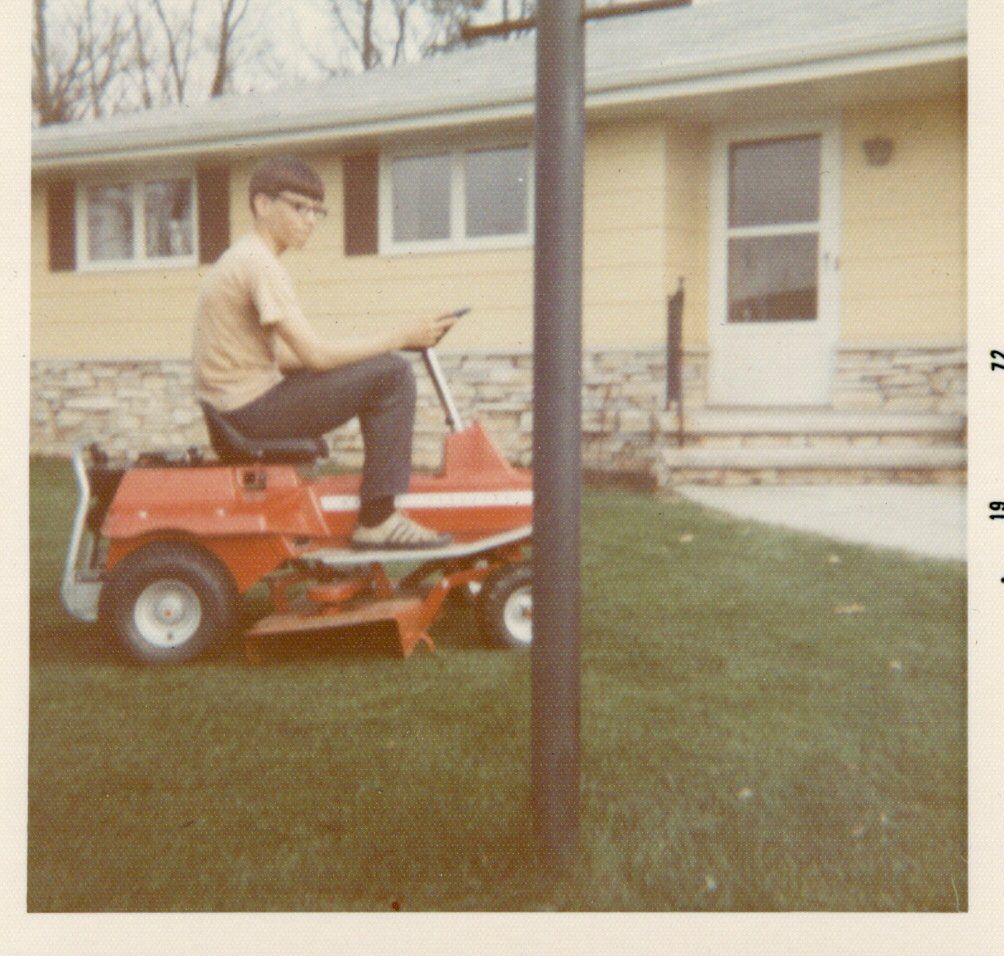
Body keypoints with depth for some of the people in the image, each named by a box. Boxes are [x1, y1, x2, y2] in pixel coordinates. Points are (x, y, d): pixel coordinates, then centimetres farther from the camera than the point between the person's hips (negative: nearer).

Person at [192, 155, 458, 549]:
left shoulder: (242, 259, 17)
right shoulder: (260, 264, -15)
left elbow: (284, 355, 14)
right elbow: (315, 355, -21)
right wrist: (400, 336, -13)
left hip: (240, 404, 10)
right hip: (252, 408, -10)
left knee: (371, 369, 21)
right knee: (391, 373, -14)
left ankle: (379, 510, 19)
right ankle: (378, 520, -12)